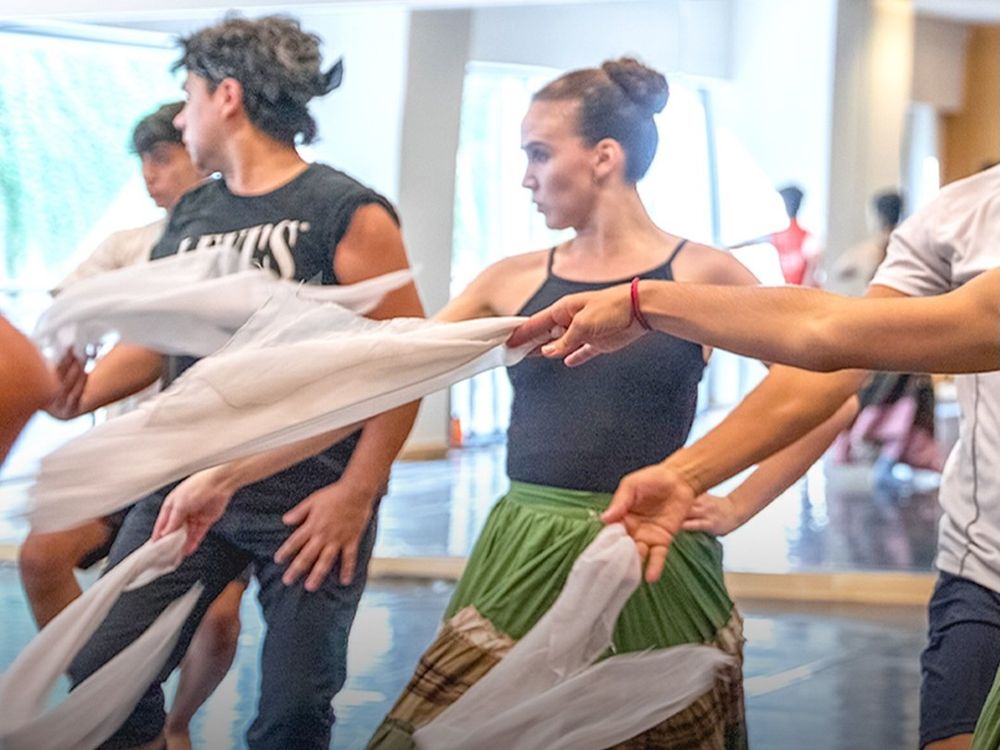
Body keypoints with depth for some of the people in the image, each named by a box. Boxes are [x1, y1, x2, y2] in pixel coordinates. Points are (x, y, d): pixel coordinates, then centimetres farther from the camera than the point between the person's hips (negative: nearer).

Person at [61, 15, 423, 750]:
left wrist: (358, 492, -15)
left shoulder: (348, 214, -8)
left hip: (309, 501, -6)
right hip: (187, 486, 6)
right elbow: (154, 344, 19)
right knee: (100, 675, 0)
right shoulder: (189, 216, 11)